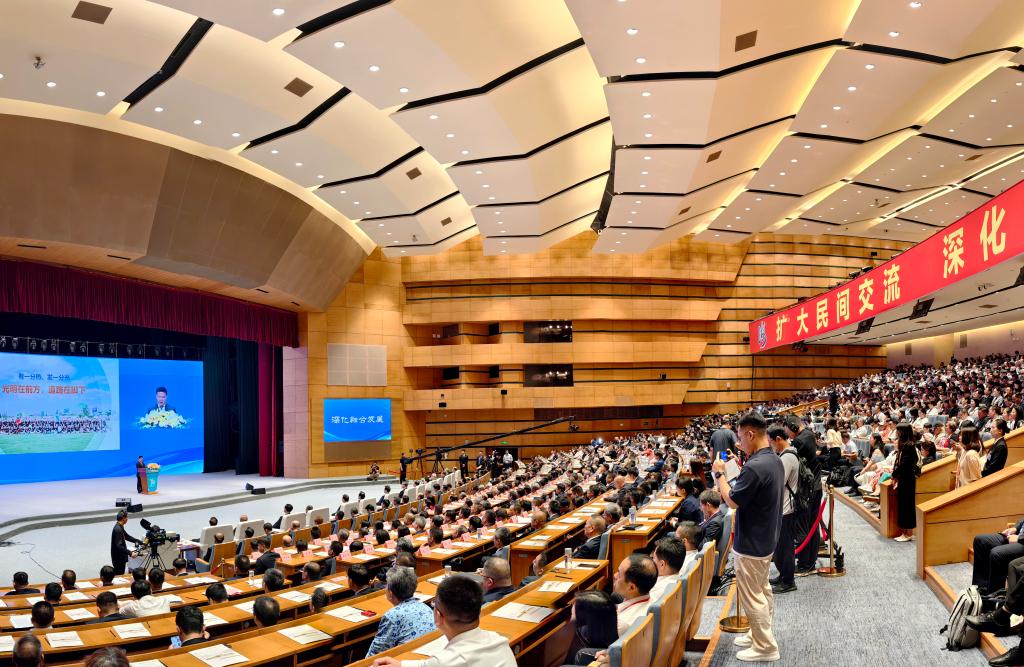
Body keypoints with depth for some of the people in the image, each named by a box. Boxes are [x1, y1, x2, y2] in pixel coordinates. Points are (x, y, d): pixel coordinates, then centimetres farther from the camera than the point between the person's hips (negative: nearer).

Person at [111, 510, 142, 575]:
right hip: (118, 559, -10)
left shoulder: (120, 527, 10)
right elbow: (119, 546, -26)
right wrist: (130, 553, -28)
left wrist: (141, 542, 21)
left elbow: (128, 537, 21)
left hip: (121, 558, 10)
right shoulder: (118, 529, -22)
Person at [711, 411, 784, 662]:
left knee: (751, 597, 3)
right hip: (766, 540, 10)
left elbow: (732, 501, -21)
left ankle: (766, 647, 13)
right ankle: (760, 634, 35)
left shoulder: (755, 467, -29)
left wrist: (720, 474, -9)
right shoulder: (775, 461, 3)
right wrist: (727, 483, 7)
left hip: (750, 545, -10)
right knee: (762, 590, 21)